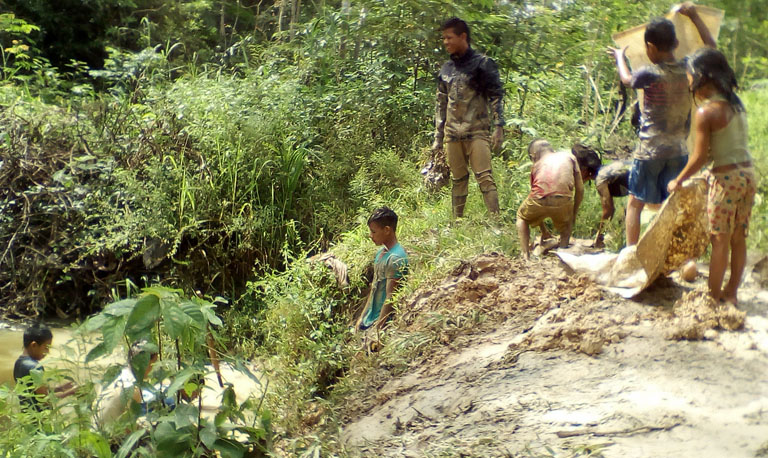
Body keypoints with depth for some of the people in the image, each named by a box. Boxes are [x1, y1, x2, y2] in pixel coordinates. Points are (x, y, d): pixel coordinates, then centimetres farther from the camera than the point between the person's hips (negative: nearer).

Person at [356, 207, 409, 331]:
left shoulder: (395, 258, -18)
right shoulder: (382, 252, 11)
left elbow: (390, 297, -21)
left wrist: (378, 328, -21)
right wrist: (363, 317, 18)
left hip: (383, 322, -9)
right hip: (370, 320, 9)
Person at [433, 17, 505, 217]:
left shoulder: (483, 64, 1)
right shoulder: (446, 69, 16)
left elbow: (496, 96, -3)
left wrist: (499, 127, -13)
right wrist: (438, 137, 16)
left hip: (477, 132, -5)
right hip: (452, 135, 5)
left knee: (485, 178, -12)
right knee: (458, 180, 9)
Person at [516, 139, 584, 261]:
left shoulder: (537, 165, 27)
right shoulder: (569, 156, 26)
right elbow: (580, 189, 22)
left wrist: (543, 231, 43)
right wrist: (574, 215, 35)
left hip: (540, 200, 0)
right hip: (563, 201, 0)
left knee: (522, 217, 32)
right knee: (566, 231, 32)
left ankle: (526, 256, 21)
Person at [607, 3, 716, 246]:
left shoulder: (650, 73, -14)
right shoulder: (688, 69, -1)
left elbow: (627, 79, 9)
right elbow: (711, 46, 18)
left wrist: (619, 57, 28)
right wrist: (694, 16, 22)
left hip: (650, 150, -4)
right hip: (679, 150, 4)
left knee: (635, 203, 7)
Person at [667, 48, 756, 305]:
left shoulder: (706, 112, -15)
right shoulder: (737, 104, 8)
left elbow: (699, 158, -12)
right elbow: (729, 145, 11)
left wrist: (678, 181, 0)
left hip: (726, 178, -7)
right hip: (748, 174, 7)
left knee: (720, 240, 1)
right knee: (738, 238, 12)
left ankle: (713, 296, 9)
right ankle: (731, 293, 21)